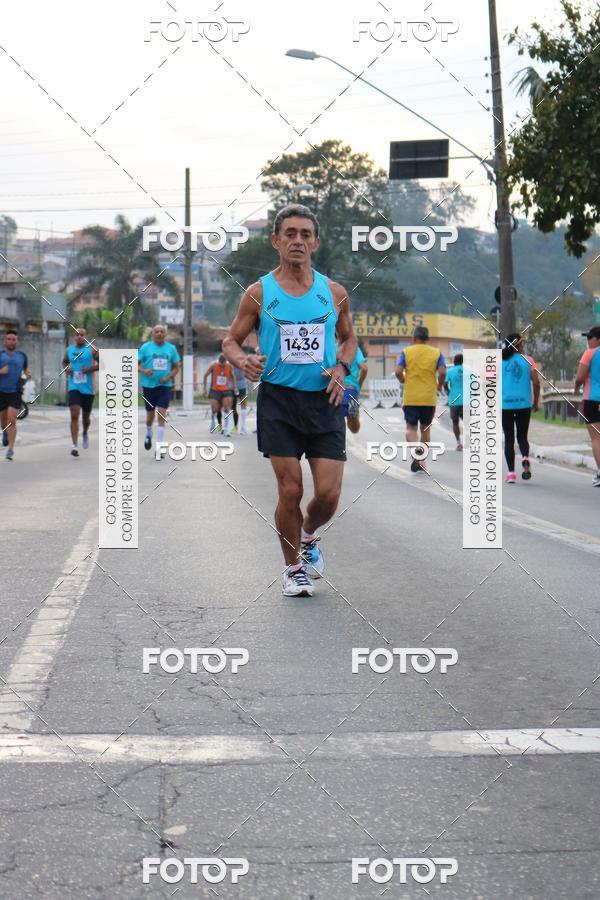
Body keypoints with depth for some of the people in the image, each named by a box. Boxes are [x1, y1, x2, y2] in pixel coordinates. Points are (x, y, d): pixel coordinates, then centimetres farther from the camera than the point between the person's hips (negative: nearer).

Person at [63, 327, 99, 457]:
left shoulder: (91, 350, -2)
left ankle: (85, 434, 48)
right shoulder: (69, 350, 7)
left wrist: (91, 369, -16)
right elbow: (65, 362, 23)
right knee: (74, 415, -14)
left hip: (88, 388, 0)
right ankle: (74, 445, -17)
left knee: (86, 416, 14)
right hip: (73, 387, 0)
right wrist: (66, 368, 1)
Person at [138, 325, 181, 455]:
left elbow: (176, 366, 11)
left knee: (162, 415, -10)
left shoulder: (171, 348, 4)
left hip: (164, 386, 0)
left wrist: (169, 377, -7)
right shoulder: (146, 347, 0)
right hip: (149, 385, 0)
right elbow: (137, 364, 2)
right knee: (150, 415, 9)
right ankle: (148, 434, 42)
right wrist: (143, 371, -19)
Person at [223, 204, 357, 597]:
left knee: (329, 493, -4)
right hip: (279, 400, -2)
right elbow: (231, 341, 8)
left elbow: (349, 338, 20)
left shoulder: (334, 292, 6)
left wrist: (342, 367, 1)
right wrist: (243, 361, -14)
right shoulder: (259, 293, 1)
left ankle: (308, 535, 29)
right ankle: (293, 566, 17)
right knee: (290, 490, -4)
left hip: (324, 400, 2)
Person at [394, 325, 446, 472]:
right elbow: (442, 372, -9)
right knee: (426, 428, 14)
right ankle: (422, 460, 18)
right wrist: (439, 386, 9)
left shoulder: (406, 352, 0)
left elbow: (398, 371, -9)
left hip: (410, 398, -1)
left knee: (411, 427, 4)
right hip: (429, 398, 1)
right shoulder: (436, 353, 1)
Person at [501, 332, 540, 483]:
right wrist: (536, 402, 8)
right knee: (522, 437, 13)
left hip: (505, 404, 0)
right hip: (524, 404, 0)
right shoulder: (527, 360, 1)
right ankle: (525, 458, -17)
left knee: (509, 439, 8)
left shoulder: (500, 361, 1)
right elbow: (536, 382, -4)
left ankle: (511, 472, 0)